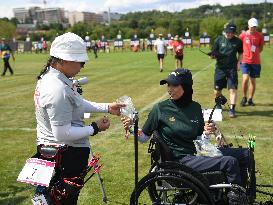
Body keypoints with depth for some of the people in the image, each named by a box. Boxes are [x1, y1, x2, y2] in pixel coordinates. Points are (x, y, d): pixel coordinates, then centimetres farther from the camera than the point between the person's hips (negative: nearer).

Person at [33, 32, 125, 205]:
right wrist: (95, 129, -16)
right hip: (67, 155, -10)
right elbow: (62, 133, -27)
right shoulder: (58, 90, -29)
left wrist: (107, 108, 8)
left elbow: (77, 103, 14)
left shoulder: (48, 75, 4)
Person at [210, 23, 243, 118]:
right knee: (217, 91, 7)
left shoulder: (238, 41, 2)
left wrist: (238, 63, 2)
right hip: (220, 68, 1)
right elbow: (214, 53, 2)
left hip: (232, 68, -1)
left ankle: (232, 109, -3)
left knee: (232, 89, -9)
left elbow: (240, 53, 15)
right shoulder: (219, 39, 0)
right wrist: (213, 55, -21)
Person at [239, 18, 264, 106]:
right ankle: (244, 98, 4)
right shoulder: (243, 35, -2)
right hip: (245, 61, -2)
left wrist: (255, 50, -2)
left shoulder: (260, 36, 3)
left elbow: (260, 48, 15)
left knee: (253, 81, 8)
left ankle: (250, 99, 20)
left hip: (256, 61, 2)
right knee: (245, 79, -16)